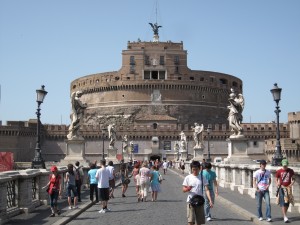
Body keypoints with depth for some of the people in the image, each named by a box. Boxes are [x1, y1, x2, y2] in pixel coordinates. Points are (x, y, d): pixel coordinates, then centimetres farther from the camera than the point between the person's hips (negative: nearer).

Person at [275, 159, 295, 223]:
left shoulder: (291, 171, 4)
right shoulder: (279, 171, -1)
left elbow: (293, 179, 9)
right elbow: (276, 179, 7)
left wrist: (291, 184, -9)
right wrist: (278, 185, -11)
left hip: (288, 188, 3)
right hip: (282, 188, -3)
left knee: (287, 202, 9)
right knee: (283, 202, -11)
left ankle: (284, 215, 25)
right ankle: (285, 217, -14)